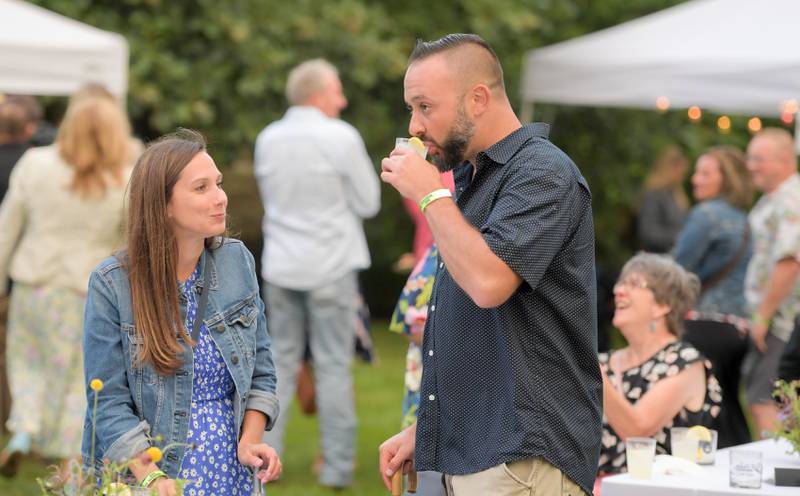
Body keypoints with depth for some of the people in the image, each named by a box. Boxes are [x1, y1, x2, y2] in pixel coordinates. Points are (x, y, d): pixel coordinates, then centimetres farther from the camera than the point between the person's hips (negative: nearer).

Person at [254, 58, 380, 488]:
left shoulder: (268, 139, 3)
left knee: (281, 361, 13)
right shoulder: (342, 138, -12)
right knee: (334, 366, 2)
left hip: (280, 265, 4)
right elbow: (368, 203, -6)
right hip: (331, 266, -4)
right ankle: (337, 465, 5)